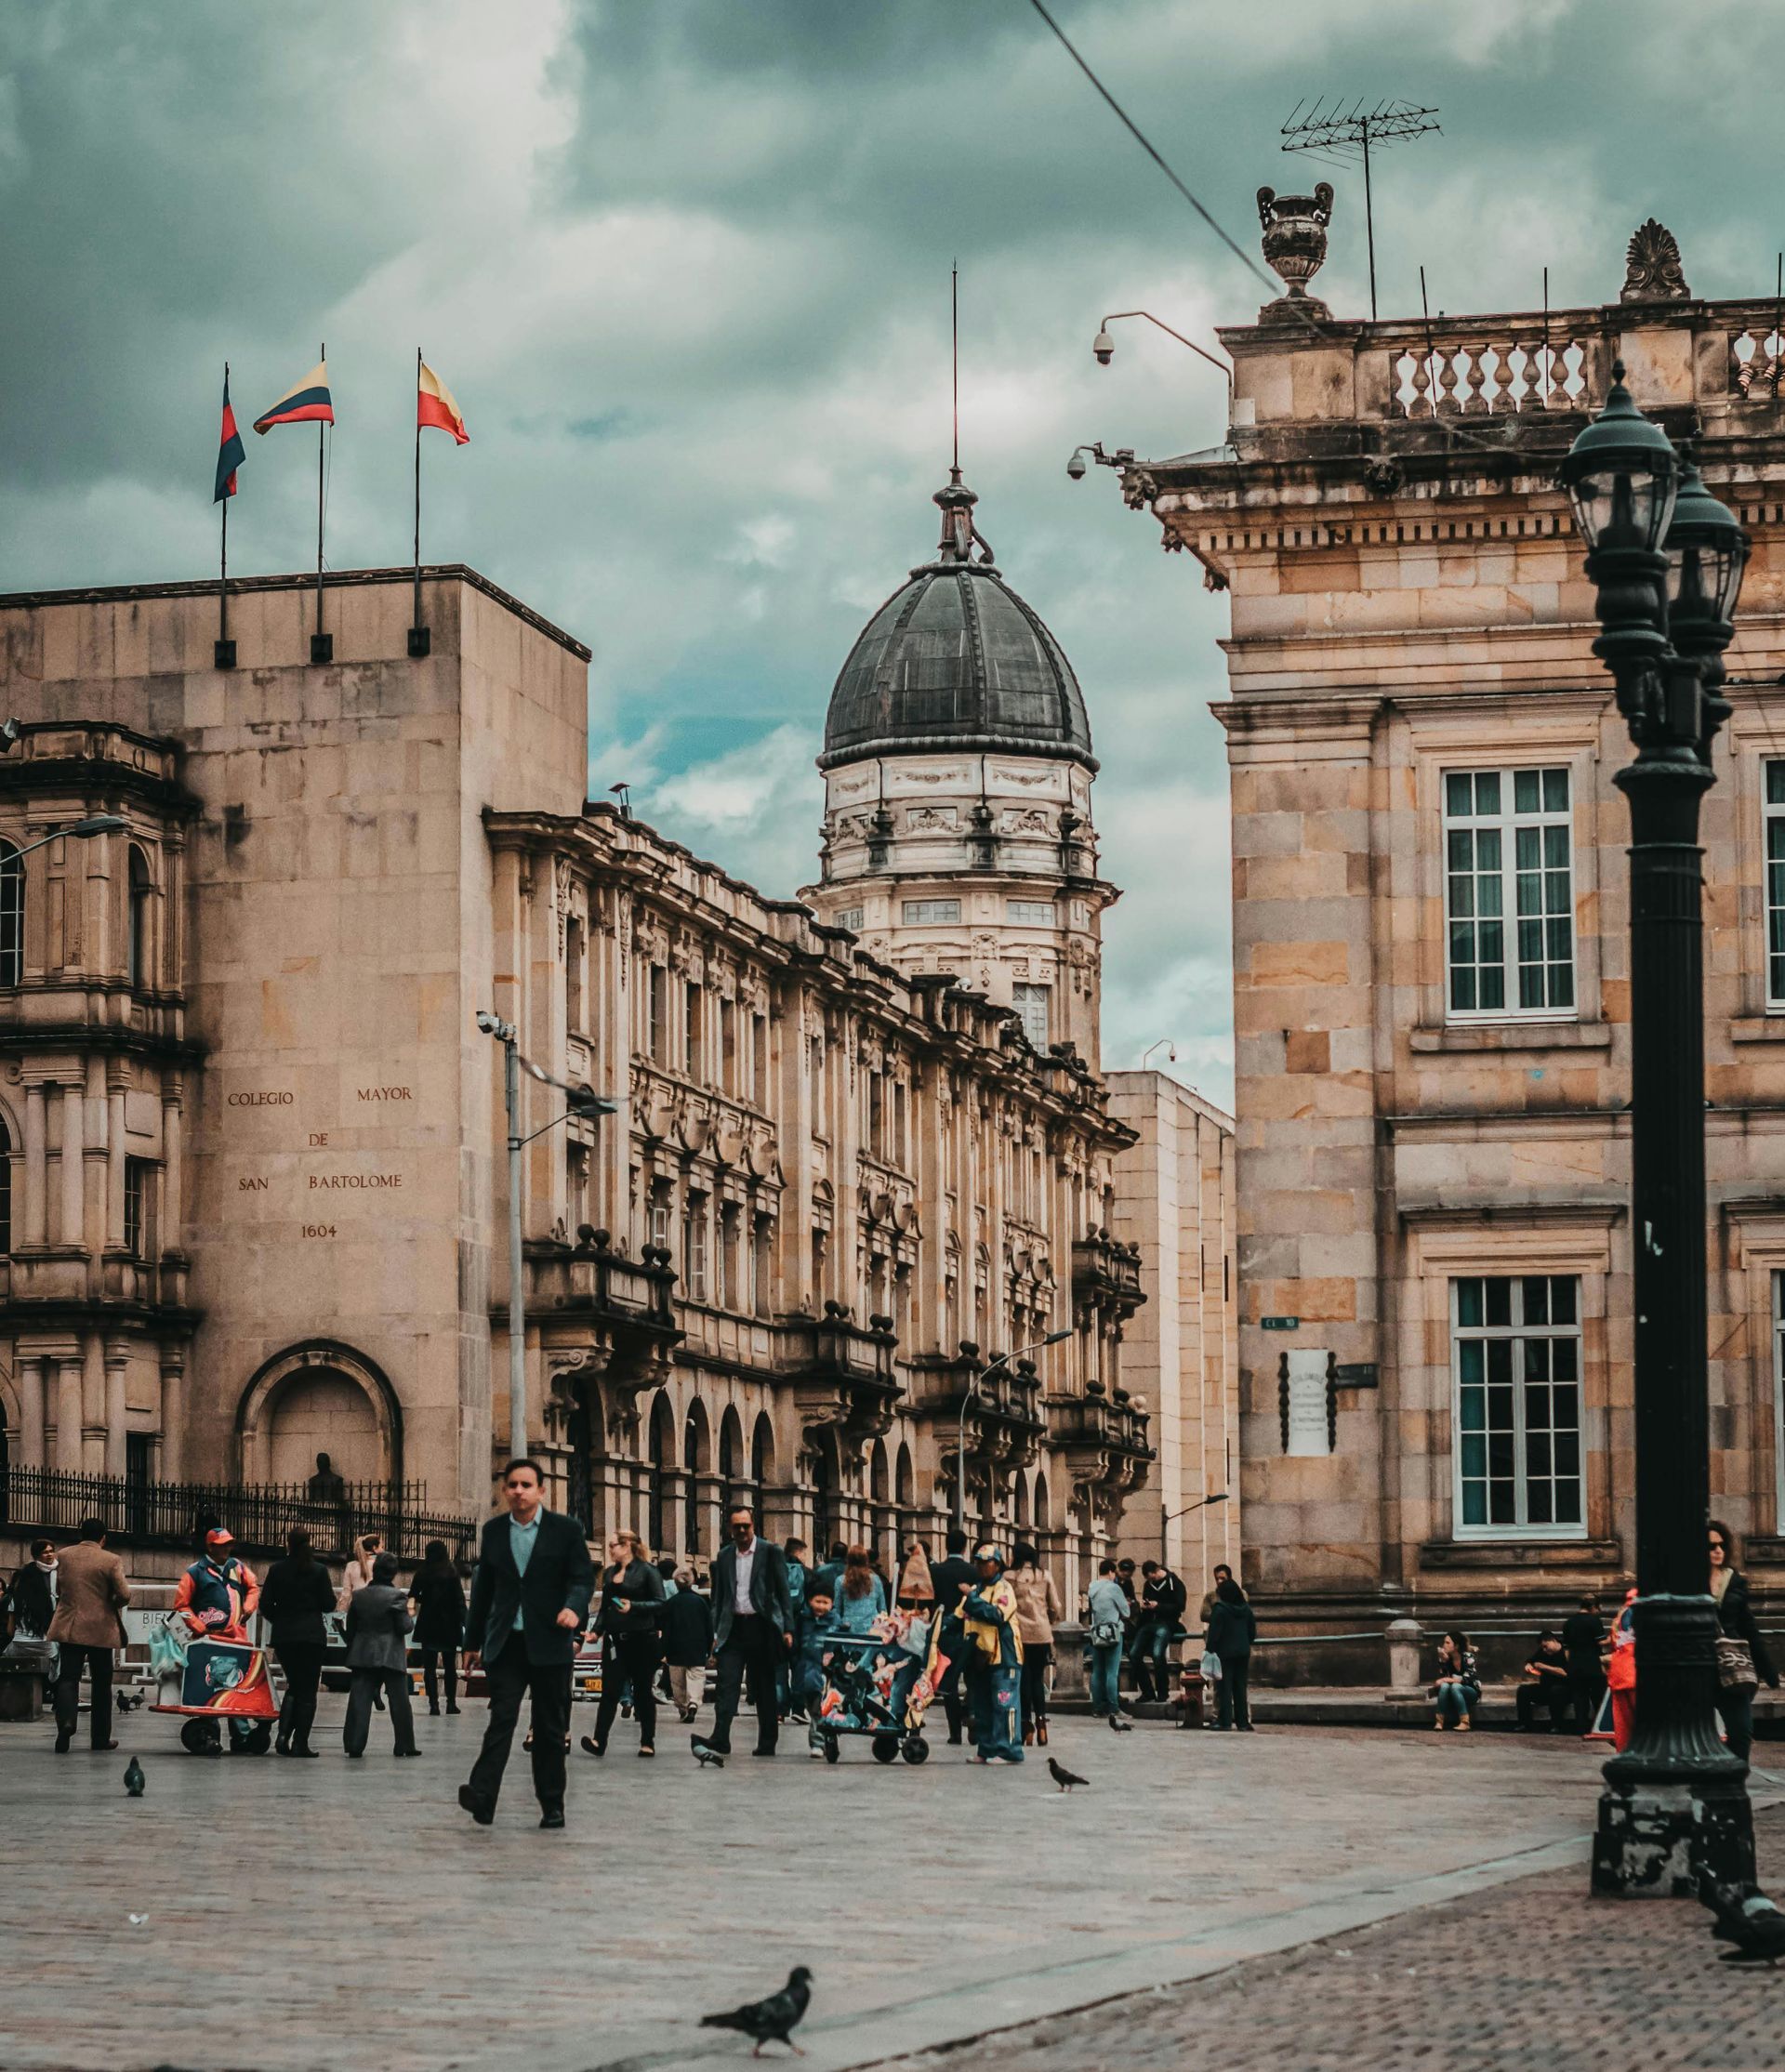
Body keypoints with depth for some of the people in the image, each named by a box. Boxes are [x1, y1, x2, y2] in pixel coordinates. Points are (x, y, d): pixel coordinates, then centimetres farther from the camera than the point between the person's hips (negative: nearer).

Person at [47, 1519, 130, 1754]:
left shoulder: (64, 1556, 2)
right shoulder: (111, 1561, -9)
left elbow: (58, 1589, 11)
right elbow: (124, 1595, -13)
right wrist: (111, 1604, 8)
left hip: (69, 1628, 2)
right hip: (100, 1629, -2)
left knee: (68, 1678, 0)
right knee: (101, 1683, 11)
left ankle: (65, 1720, -28)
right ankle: (100, 1737, 15)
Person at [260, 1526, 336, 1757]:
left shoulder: (277, 1570, -1)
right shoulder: (319, 1571, -7)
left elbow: (265, 1605, -1)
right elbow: (329, 1605, -5)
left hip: (283, 1635, 3)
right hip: (312, 1634, -3)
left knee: (293, 1685, 17)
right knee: (307, 1690, 3)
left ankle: (283, 1735, -1)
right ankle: (300, 1744, -1)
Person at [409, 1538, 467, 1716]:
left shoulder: (422, 1573, -3)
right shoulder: (452, 1573, -6)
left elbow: (412, 1597, 3)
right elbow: (459, 1600, -8)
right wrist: (463, 1622, -6)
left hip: (428, 1625, 0)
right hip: (449, 1624, 0)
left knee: (430, 1666, 4)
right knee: (450, 1666, 12)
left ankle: (433, 1704, -3)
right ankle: (451, 1703, 11)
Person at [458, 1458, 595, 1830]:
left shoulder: (565, 1530, 2)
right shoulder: (494, 1531, 10)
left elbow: (583, 1577, -3)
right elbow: (483, 1588, 16)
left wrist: (574, 1607, -24)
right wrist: (473, 1642, 17)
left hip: (549, 1644, -1)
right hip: (505, 1643, 1)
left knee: (551, 1727, 4)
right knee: (501, 1719, -12)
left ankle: (552, 1805, 11)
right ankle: (482, 1797, -22)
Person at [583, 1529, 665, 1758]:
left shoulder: (647, 1571, -3)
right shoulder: (609, 1573, 15)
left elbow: (660, 1604, -8)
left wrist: (633, 1606, -20)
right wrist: (597, 1631, 6)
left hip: (641, 1638, -4)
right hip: (614, 1640, 4)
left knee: (643, 1692, 4)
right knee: (609, 1690, -6)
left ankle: (648, 1742, 13)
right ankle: (599, 1741, -14)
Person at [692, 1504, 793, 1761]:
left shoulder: (771, 1552, 0)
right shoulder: (724, 1556, 11)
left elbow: (783, 1592, 0)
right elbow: (719, 1597, 15)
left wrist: (788, 1629, -6)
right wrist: (716, 1633, 9)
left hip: (760, 1627, -3)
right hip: (733, 1628, 3)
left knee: (764, 1688, 4)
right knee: (727, 1685, -9)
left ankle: (767, 1743, 10)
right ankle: (720, 1739, -17)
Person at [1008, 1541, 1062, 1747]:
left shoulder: (1009, 1577, -4)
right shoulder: (1045, 1576, 2)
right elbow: (1055, 1607, 3)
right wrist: (1051, 1623, 21)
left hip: (1019, 1634, -2)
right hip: (1042, 1634, 2)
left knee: (1024, 1680, 5)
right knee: (1038, 1679, 11)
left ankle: (1027, 1726, 3)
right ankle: (1041, 1721, -1)